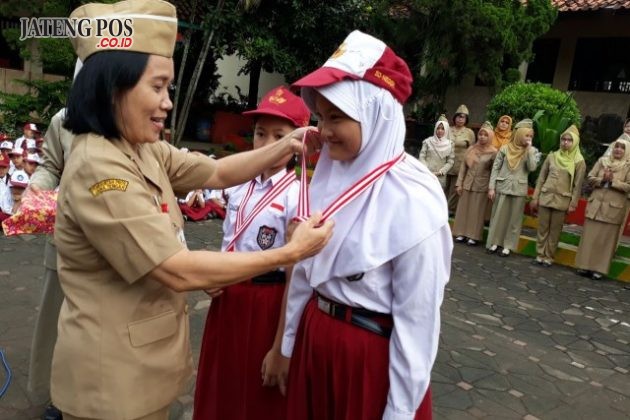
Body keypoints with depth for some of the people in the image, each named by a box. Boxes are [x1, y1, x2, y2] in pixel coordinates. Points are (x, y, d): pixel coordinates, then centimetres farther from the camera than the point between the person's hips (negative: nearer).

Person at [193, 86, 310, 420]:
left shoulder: (296, 196, -18)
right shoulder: (239, 186, 2)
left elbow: (294, 279, -17)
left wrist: (280, 348, -15)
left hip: (267, 305, -6)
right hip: (228, 299, 6)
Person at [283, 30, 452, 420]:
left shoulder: (413, 199, -22)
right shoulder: (330, 176, -2)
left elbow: (417, 314, -18)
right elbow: (305, 269, 5)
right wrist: (291, 341, 12)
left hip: (372, 352, -6)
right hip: (314, 338, 6)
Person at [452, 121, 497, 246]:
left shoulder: (493, 152, -4)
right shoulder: (471, 149, 5)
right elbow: (463, 167, 6)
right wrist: (459, 183, 2)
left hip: (482, 187, -3)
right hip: (467, 184, 3)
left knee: (477, 212, 3)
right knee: (463, 209, 7)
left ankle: (473, 236, 11)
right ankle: (461, 233, 16)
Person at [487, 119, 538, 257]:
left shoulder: (532, 151, 2)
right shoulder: (505, 148, 0)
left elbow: (532, 168, -13)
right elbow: (495, 168, 1)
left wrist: (529, 149, -12)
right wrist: (491, 187, -4)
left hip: (519, 189, 0)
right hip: (502, 187, 0)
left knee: (514, 218, 6)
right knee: (498, 215, 6)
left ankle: (508, 245, 13)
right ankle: (494, 242, 17)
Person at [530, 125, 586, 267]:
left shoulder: (579, 161, -2)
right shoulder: (552, 156, 5)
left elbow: (578, 184, -1)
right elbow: (541, 178, 7)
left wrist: (573, 204, -4)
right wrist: (535, 197, 5)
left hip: (562, 200, -2)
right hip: (545, 197, 2)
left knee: (555, 230, 3)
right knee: (542, 228, 6)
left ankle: (548, 257, 13)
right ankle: (540, 255, 15)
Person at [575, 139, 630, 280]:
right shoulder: (602, 160, 7)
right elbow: (590, 178, 5)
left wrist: (613, 180, -17)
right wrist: (602, 179, -12)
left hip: (613, 207, -2)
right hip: (595, 204, 2)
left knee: (606, 239, 2)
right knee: (590, 235, 4)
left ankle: (599, 269, 7)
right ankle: (585, 265, 10)